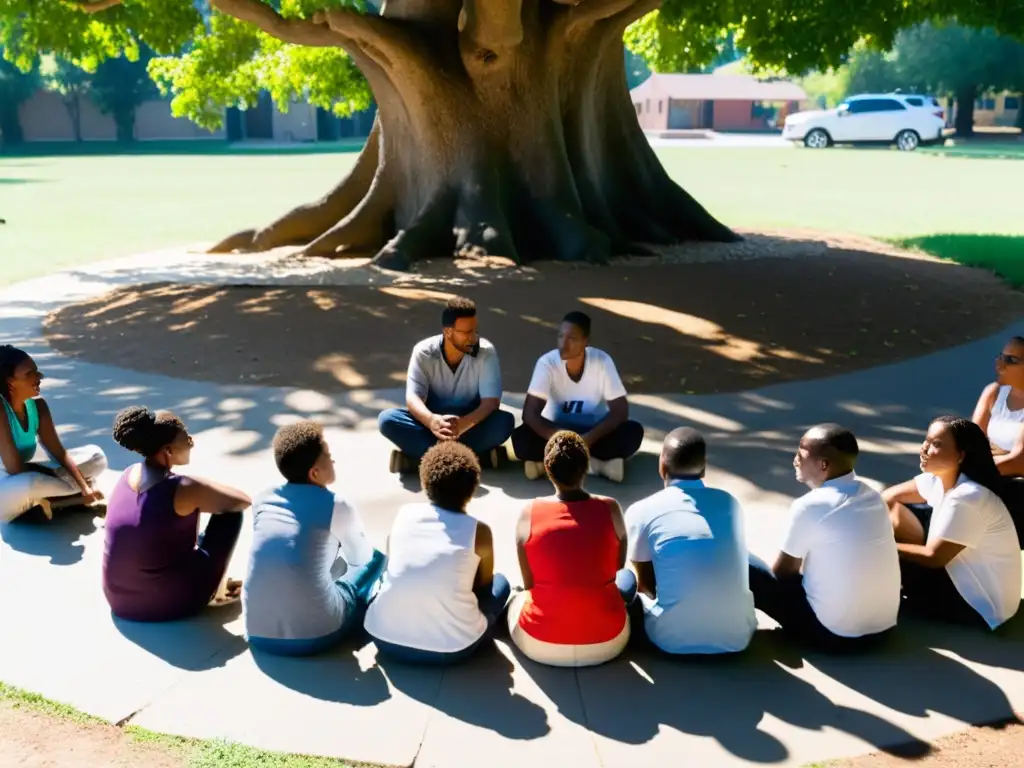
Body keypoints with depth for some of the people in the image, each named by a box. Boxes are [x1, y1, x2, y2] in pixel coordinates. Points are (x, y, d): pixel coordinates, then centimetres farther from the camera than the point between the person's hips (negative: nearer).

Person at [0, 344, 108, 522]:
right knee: (30, 484, -41)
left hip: (28, 476, 7)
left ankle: (40, 502, -12)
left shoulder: (37, 405, -5)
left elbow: (58, 452, -3)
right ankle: (75, 496, -11)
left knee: (95, 457, 1)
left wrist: (84, 486, -18)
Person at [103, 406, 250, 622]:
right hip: (171, 603, -7)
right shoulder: (182, 489, -22)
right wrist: (212, 492, 9)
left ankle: (215, 585, 29)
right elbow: (243, 501, -8)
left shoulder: (129, 474, 0)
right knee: (230, 513, 1)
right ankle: (217, 592, 13)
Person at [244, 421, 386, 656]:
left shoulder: (262, 499, 8)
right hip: (315, 636, -5)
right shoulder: (336, 506, -5)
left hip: (258, 634, 5)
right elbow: (362, 557, 15)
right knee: (376, 559, 16)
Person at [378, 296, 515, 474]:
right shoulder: (424, 352, -14)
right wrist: (432, 420, -46)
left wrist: (465, 423, -43)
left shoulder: (486, 352, -15)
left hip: (470, 424, 0)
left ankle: (419, 456, -31)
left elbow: (491, 401, -22)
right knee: (387, 419, -27)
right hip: (434, 422, 0)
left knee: (505, 421, -31)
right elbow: (413, 398, -22)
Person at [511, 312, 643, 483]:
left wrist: (590, 437, -34)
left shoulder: (602, 361, -16)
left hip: (592, 435, 1)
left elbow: (620, 410, -17)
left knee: (633, 432, -28)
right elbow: (530, 413, -22)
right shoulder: (547, 362, -17)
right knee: (522, 438, -30)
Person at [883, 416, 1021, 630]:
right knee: (893, 511, -2)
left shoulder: (967, 498, -31)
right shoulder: (939, 478, -5)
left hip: (980, 602, -9)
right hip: (960, 573, 9)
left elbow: (933, 557, -26)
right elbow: (891, 497, 5)